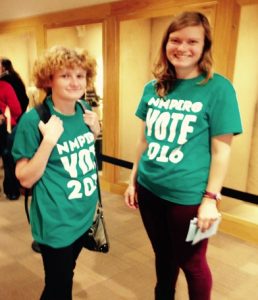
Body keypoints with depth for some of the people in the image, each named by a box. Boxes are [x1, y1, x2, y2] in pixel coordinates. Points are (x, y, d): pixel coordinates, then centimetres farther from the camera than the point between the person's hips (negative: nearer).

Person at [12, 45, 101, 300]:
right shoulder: (33, 120, -19)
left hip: (84, 215, 6)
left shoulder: (85, 111, -1)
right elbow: (25, 179, -17)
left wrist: (95, 132, -5)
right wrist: (49, 140, -29)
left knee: (66, 276, 27)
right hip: (57, 221, -6)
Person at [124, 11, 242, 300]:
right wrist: (133, 180, 11)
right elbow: (145, 139, 9)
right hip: (150, 189, 5)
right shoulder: (153, 87, 3)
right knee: (163, 255, 24)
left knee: (191, 262, 15)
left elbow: (221, 150, -11)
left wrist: (210, 198, -12)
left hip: (187, 195, -4)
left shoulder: (218, 88, -11)